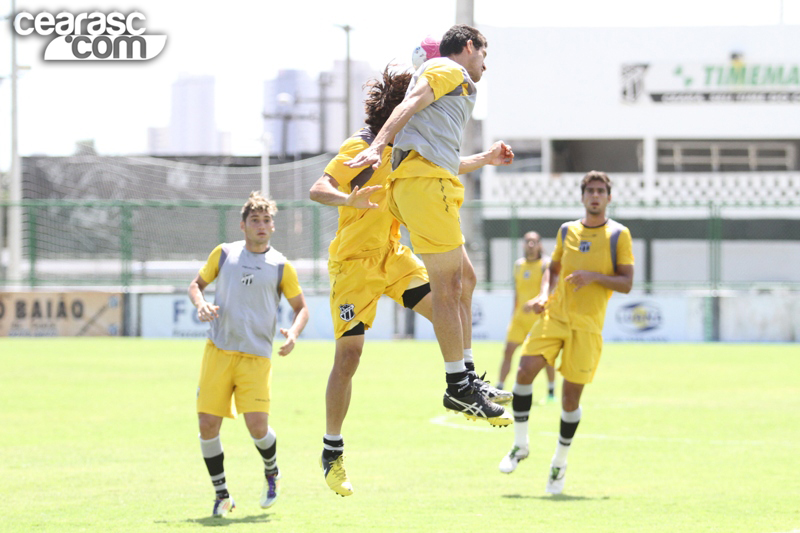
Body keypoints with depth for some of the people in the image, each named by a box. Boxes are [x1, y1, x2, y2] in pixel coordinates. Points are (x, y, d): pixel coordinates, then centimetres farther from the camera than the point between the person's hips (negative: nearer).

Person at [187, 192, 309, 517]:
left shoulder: (280, 267, 5)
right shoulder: (223, 254, 8)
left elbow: (301, 307, 13)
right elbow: (196, 285, 19)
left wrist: (294, 333, -8)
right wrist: (200, 304, -3)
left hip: (256, 357, -2)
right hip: (218, 352, 2)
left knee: (257, 427, -13)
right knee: (207, 426, -5)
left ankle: (271, 472, 21)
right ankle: (221, 496, 12)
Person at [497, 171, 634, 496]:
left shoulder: (618, 235, 1)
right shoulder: (567, 231, 12)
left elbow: (626, 283, -2)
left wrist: (594, 276, -18)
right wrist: (545, 294, 4)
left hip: (588, 324, -3)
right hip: (555, 314, 3)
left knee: (571, 396, -2)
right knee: (525, 369, -18)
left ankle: (560, 462, 19)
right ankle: (520, 445, -2)